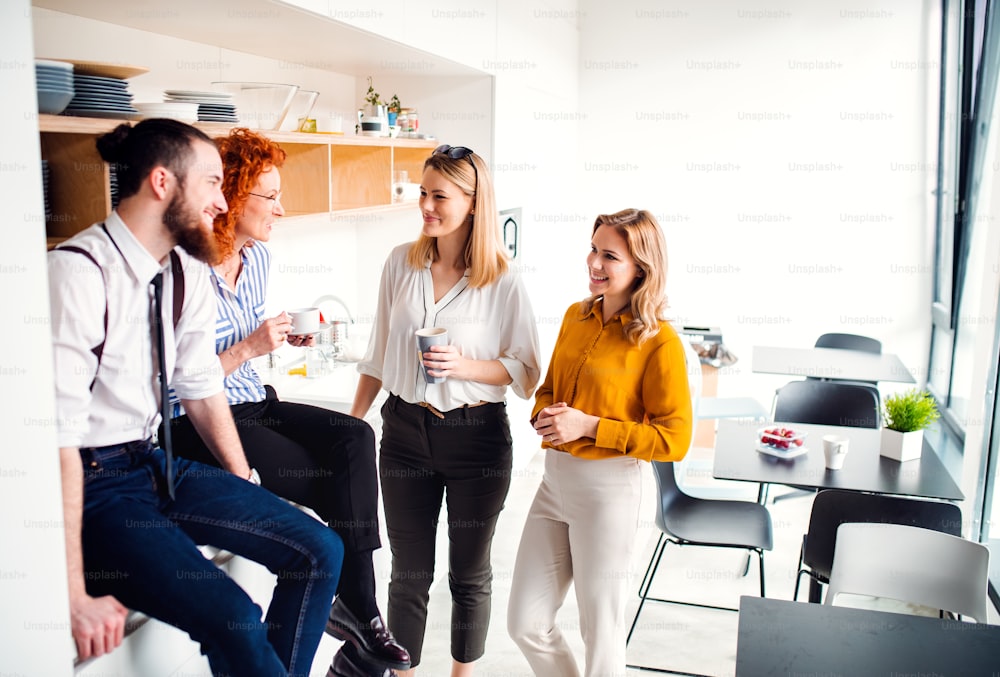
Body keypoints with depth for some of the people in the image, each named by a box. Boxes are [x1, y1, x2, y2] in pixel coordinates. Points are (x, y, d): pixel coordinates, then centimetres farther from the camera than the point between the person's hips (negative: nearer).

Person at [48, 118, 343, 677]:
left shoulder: (188, 272, 3)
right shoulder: (78, 272, -20)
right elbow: (57, 433, -23)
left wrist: (247, 496, 13)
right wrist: (76, 598, -23)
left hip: (158, 463, 8)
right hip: (94, 483, -7)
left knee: (319, 551, -3)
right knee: (232, 617, -24)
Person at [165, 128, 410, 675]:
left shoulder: (258, 257, 8)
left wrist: (285, 337, 3)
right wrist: (248, 349, -21)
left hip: (255, 404, 8)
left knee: (354, 438, -17)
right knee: (334, 482, -19)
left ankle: (358, 605, -14)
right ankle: (356, 610, 1)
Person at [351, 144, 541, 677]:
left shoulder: (502, 281, -9)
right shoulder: (401, 263, 1)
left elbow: (524, 371, -5)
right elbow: (379, 353, 9)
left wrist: (465, 366, -22)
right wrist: (352, 424, 11)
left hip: (477, 437, -2)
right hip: (406, 432, 2)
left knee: (470, 571, 15)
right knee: (409, 571, 12)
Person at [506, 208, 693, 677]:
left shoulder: (659, 341, -13)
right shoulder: (576, 316, 6)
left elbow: (674, 440, -14)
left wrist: (589, 426, -19)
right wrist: (545, 413, -5)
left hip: (607, 487, -6)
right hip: (554, 478, 7)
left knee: (600, 631, 12)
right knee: (524, 623, 14)